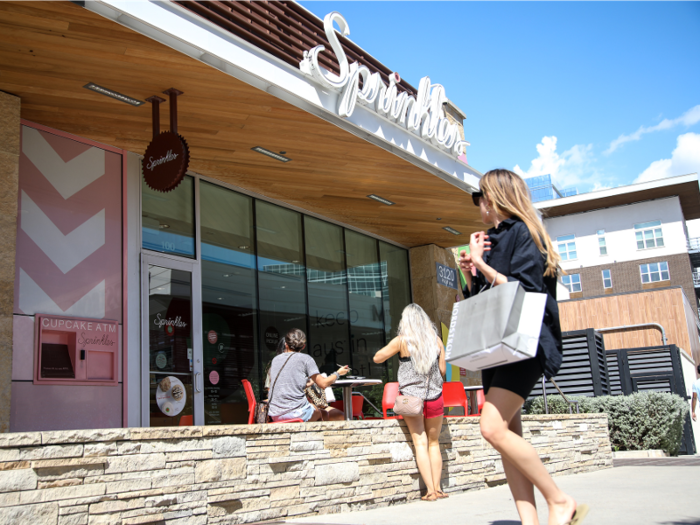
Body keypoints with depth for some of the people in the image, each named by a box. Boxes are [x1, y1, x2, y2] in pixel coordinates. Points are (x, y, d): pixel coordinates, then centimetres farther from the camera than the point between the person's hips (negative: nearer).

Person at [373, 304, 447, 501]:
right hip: (435, 397, 2)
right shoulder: (436, 340, 0)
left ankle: (430, 490, -4)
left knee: (420, 443, 1)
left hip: (411, 397, -2)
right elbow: (443, 370, 5)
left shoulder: (402, 341, -7)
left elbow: (377, 358, 1)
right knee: (434, 442, 13)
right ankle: (437, 487, 10)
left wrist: (394, 351, 16)